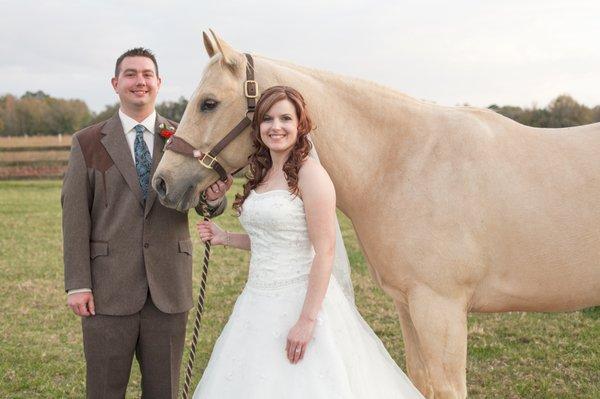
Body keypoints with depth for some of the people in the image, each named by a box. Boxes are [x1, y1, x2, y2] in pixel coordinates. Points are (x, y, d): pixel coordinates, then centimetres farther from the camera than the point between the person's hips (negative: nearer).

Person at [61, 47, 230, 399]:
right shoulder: (88, 143, 3)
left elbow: (208, 206, 3)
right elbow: (75, 215, -1)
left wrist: (214, 197, -23)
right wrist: (77, 284, -7)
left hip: (169, 287, 1)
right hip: (109, 288, -1)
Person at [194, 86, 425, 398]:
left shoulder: (310, 173, -13)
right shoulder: (262, 175, 10)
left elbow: (325, 252, -17)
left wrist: (307, 319, -21)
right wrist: (225, 238, 7)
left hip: (300, 299, -8)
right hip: (258, 302, 8)